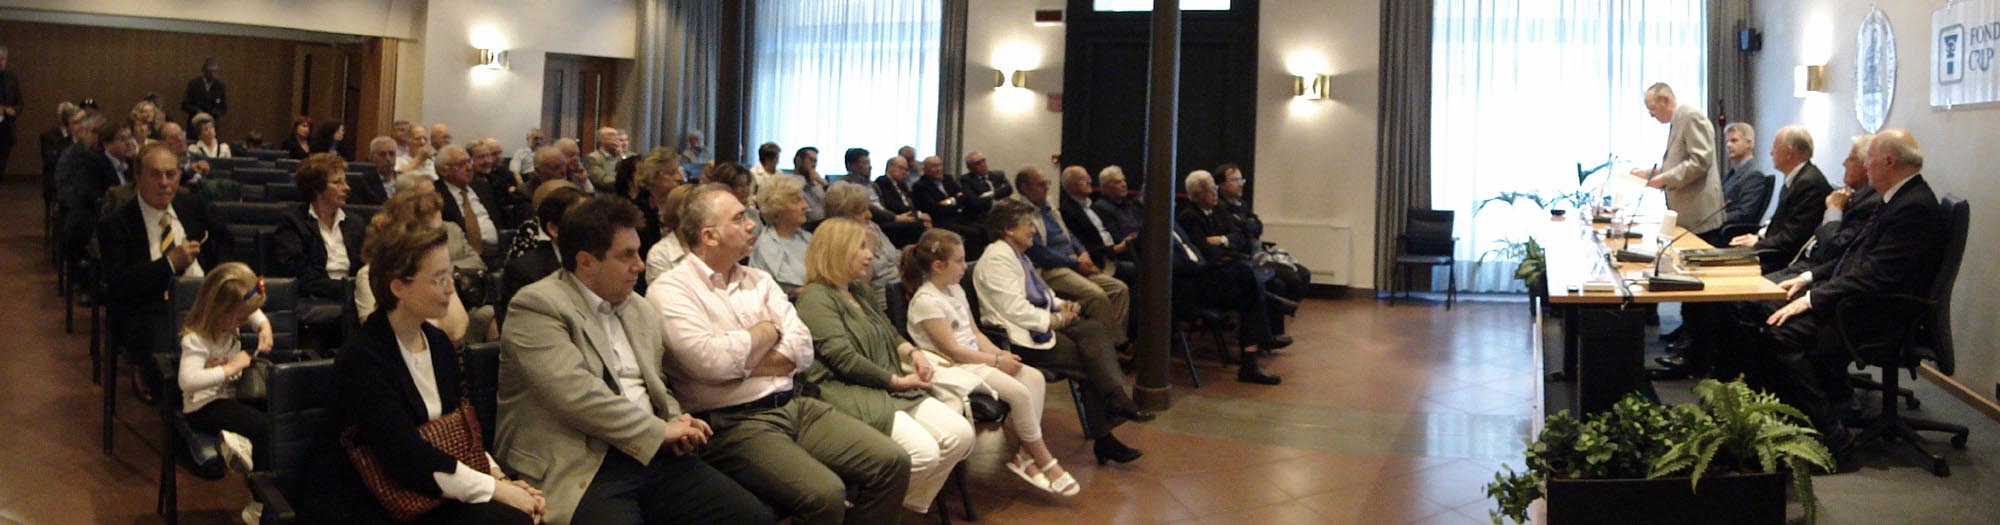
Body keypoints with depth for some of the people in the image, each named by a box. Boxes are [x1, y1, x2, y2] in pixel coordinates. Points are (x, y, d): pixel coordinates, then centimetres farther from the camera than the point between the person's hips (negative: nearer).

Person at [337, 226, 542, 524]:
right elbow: (407, 458, -20)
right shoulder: (360, 360, -13)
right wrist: (495, 488, -19)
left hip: (440, 495, 7)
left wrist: (498, 476, -8)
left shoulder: (439, 343, 11)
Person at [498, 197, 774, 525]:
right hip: (581, 470, -6)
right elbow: (575, 394, -16)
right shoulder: (536, 306, -4)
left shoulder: (640, 310, 20)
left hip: (653, 455, 7)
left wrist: (678, 425, 6)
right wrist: (660, 431, -11)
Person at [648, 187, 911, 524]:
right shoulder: (669, 291, -4)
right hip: (733, 425, -6)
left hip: (796, 406, 7)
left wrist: (738, 363, -10)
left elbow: (802, 351, 5)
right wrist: (768, 330, -2)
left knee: (892, 463, -8)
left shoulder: (759, 281, 16)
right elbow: (712, 362, -19)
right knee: (824, 494, -28)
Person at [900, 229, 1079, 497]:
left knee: (1035, 377, -9)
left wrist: (1000, 353, -2)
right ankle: (1046, 463, -8)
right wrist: (996, 361, -14)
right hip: (953, 368, -10)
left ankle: (1024, 454, -10)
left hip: (975, 358, 10)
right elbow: (952, 349, -18)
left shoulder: (955, 290, 15)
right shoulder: (926, 301, -15)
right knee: (1019, 392, -23)